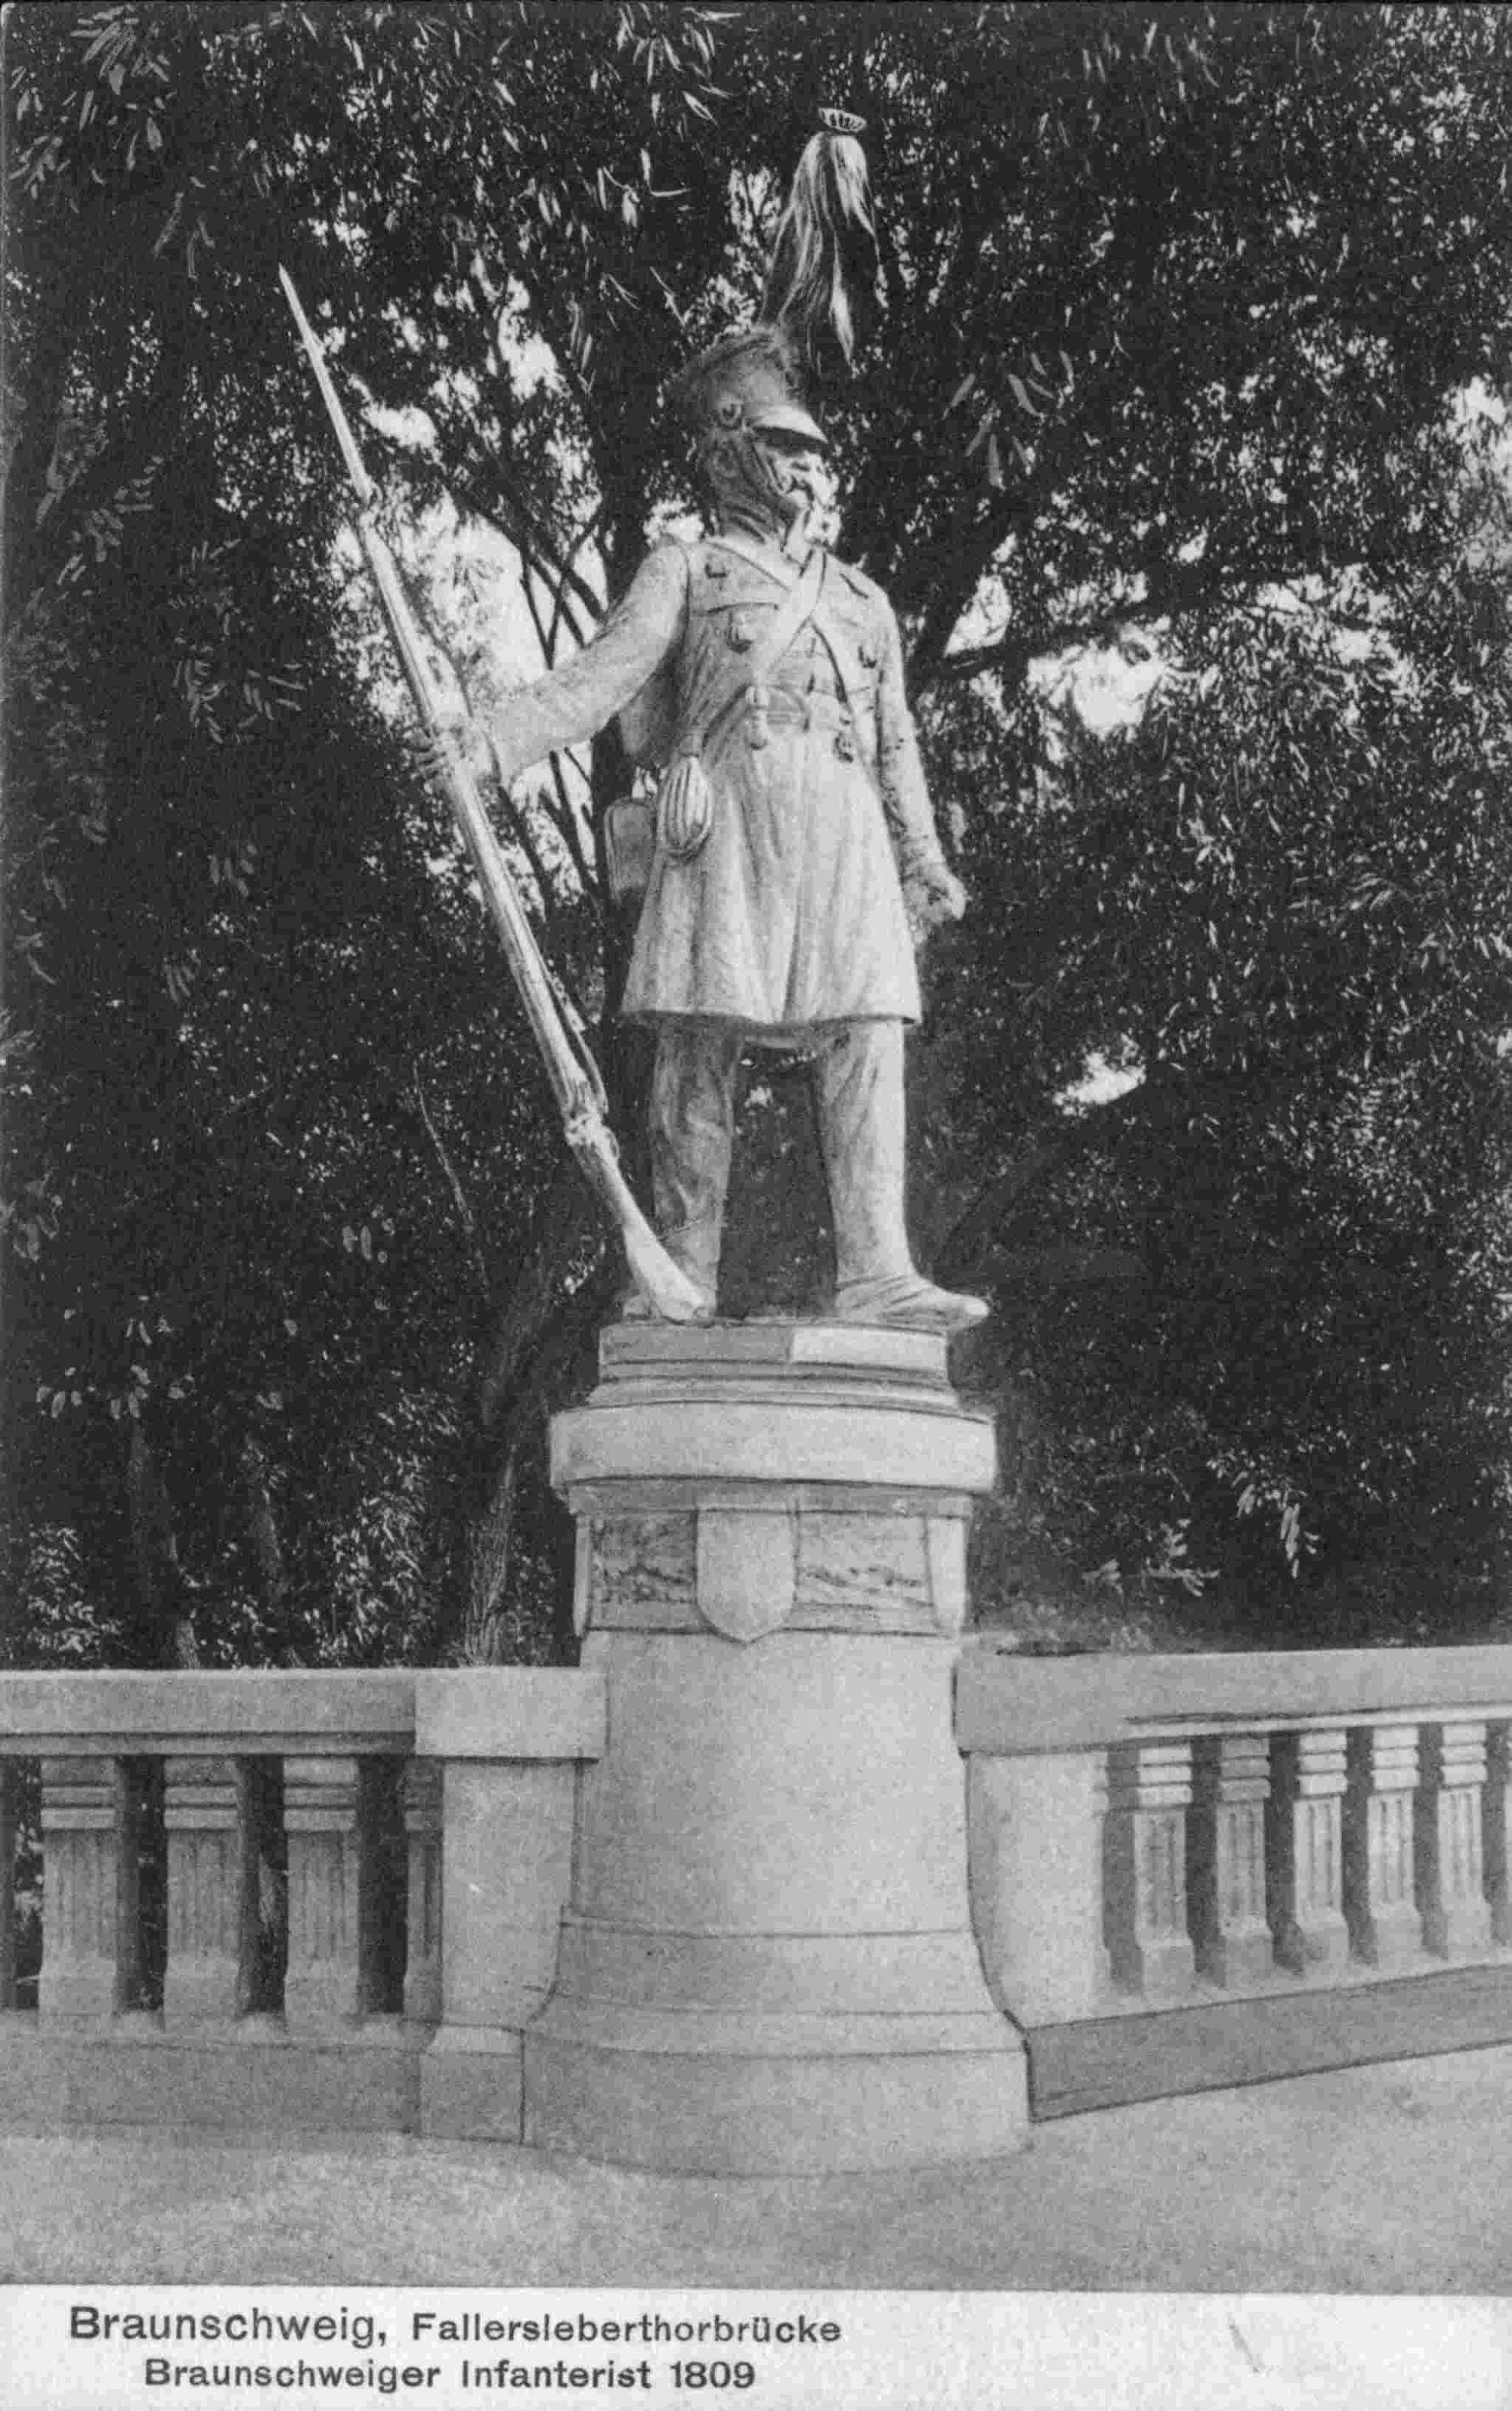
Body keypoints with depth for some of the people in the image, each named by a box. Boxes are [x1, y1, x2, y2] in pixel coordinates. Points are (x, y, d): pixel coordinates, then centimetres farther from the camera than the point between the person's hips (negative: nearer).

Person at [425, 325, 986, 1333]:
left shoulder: (863, 598, 28)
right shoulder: (685, 570, 16)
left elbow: (896, 747, 27)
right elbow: (601, 678, 3)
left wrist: (925, 866, 19)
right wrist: (493, 741, -12)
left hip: (844, 832, 4)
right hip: (725, 817, -3)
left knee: (866, 1042, -10)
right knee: (700, 1045, -8)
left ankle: (876, 1273, -16)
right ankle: (684, 1279, -8)